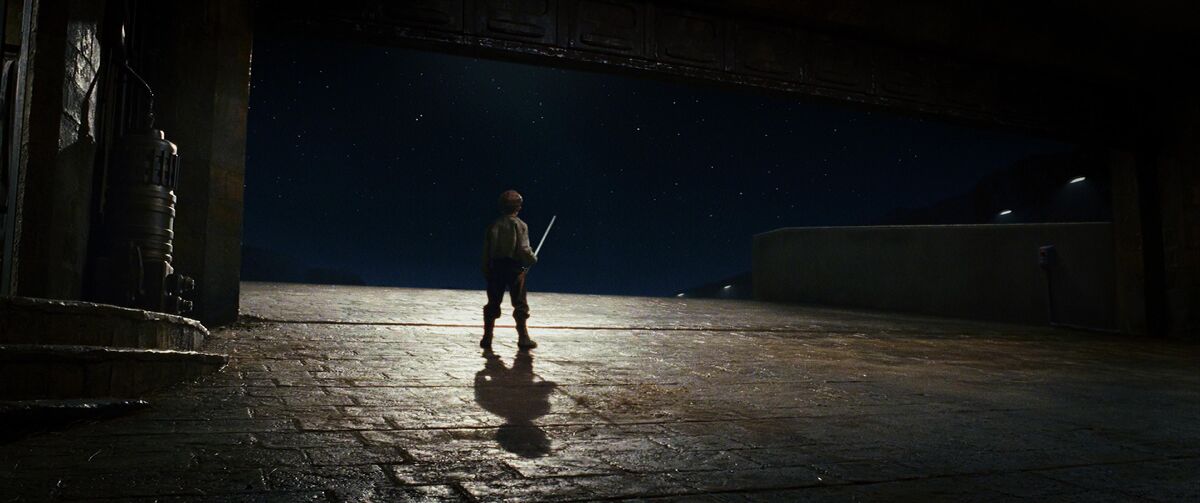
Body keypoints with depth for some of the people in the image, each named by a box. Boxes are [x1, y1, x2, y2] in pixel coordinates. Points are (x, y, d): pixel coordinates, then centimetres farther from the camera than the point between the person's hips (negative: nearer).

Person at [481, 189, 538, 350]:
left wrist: (486, 271, 12)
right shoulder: (519, 225, -9)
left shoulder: (494, 225, 2)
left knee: (493, 303, 10)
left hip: (495, 269, 3)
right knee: (520, 304, 6)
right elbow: (524, 249, -15)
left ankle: (487, 338, 11)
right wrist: (533, 259, 5)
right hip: (515, 269, -3)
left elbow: (486, 251, 4)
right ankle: (523, 338, 7)